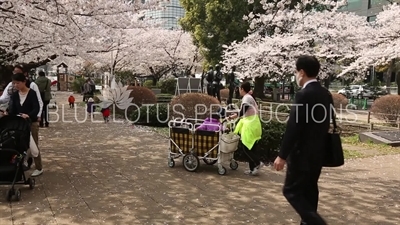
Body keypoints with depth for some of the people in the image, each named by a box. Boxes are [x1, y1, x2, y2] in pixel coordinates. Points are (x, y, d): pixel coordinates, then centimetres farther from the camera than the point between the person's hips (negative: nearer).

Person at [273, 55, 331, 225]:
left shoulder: (304, 95, -19)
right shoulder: (325, 94, 7)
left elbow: (293, 128, -21)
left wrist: (282, 155, -16)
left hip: (303, 153, -9)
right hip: (318, 153, 9)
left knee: (291, 191, 1)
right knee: (309, 191, 17)